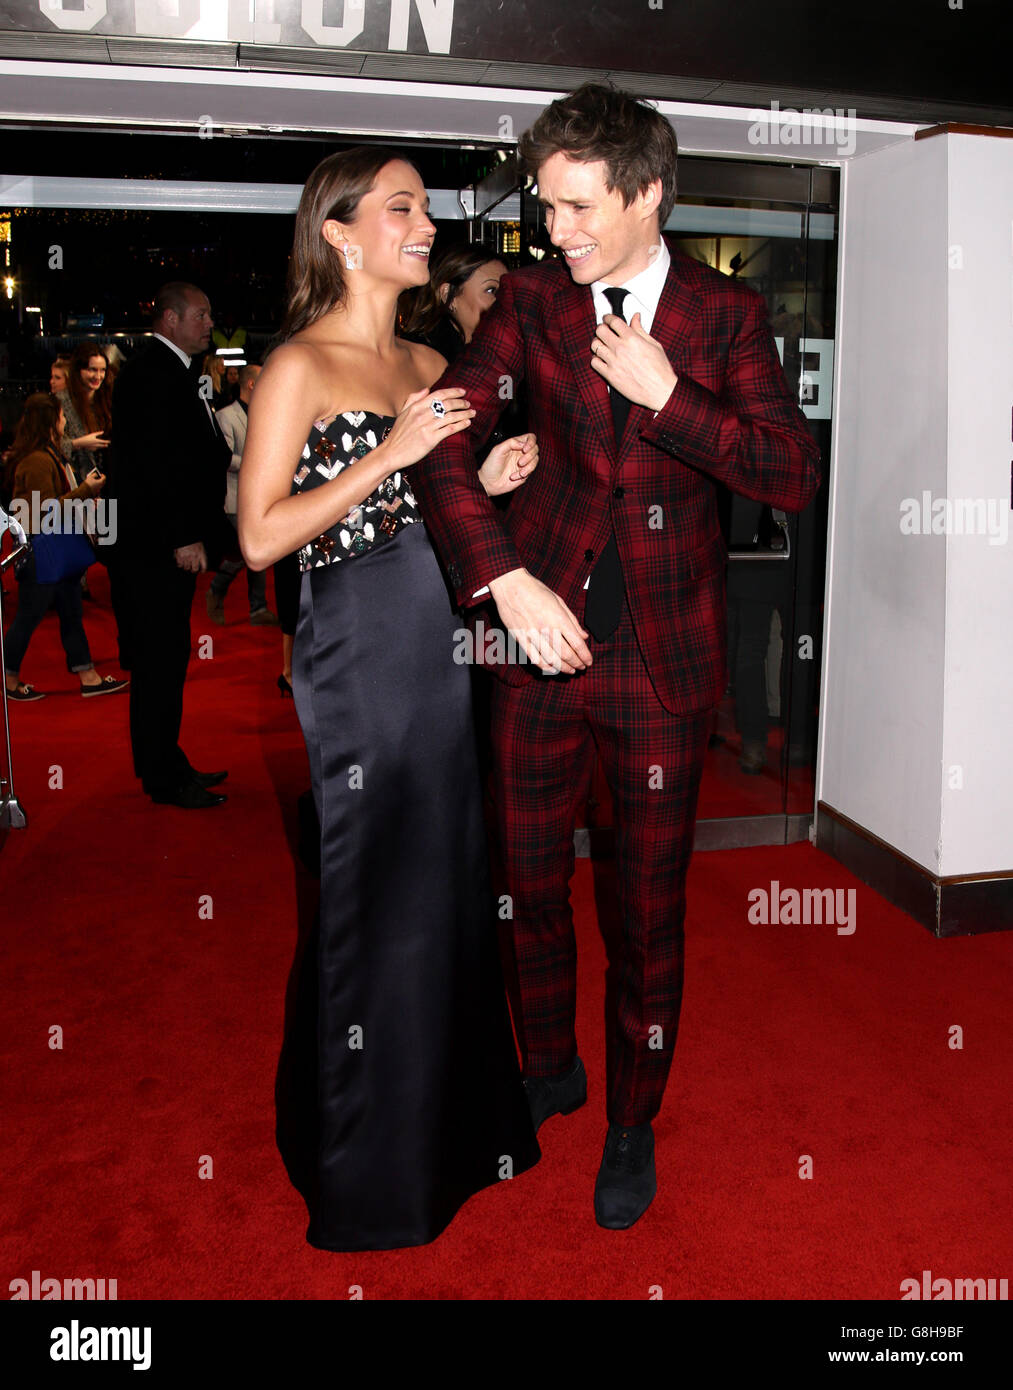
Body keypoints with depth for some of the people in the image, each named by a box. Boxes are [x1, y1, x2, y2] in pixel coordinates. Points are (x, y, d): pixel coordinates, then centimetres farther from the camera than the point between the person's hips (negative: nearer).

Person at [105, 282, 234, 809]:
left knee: (165, 660, 14)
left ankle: (164, 765, 24)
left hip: (170, 543, 10)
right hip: (154, 547, -10)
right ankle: (163, 778, 5)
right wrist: (182, 537, -22)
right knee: (160, 661, -4)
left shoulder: (172, 372, 19)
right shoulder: (152, 374, -13)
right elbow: (155, 462, -20)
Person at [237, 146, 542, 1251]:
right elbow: (261, 536, -13)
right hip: (361, 651, -7)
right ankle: (371, 1169, 25)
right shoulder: (299, 366, -6)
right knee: (377, 899, 3)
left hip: (440, 643, 7)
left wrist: (484, 482, 1)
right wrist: (391, 452, -16)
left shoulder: (428, 365, 15)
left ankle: (452, 1127, 35)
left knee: (449, 884, 14)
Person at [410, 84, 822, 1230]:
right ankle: (550, 1070, 40)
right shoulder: (531, 298, 3)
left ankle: (632, 1122, 32)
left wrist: (666, 394, -15)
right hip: (542, 633, 2)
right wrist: (506, 584, -18)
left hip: (663, 657, -1)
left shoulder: (727, 315, 0)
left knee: (651, 906, 9)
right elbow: (445, 438, -6)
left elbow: (795, 476, -6)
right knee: (529, 878, 13)